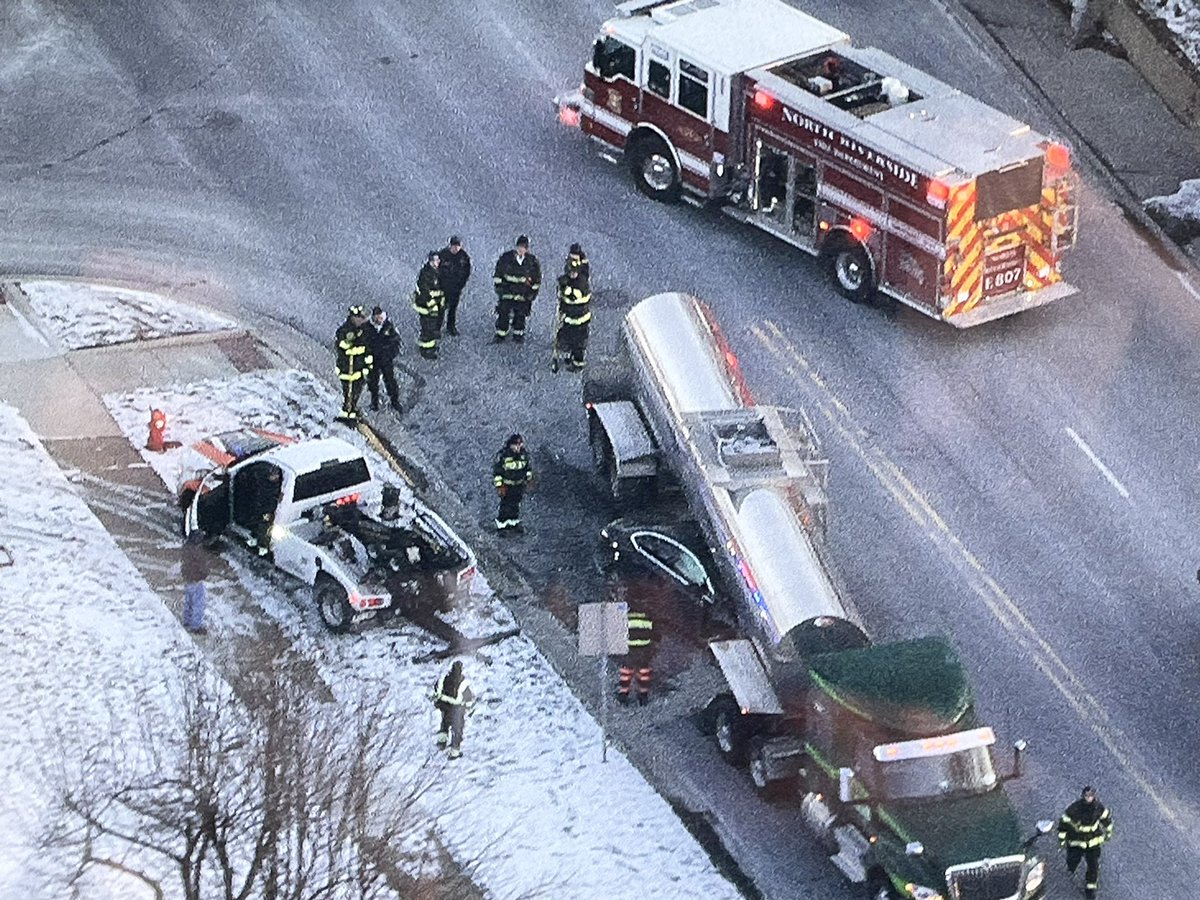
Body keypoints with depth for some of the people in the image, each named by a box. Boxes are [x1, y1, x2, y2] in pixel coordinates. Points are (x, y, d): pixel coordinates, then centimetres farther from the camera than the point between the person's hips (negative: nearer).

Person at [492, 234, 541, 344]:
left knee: (520, 316, 5)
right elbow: (497, 274, 6)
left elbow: (537, 279, 9)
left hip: (523, 295, 0)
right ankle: (500, 335, 11)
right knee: (503, 314, 1)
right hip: (506, 293, 0)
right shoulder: (506, 258, -3)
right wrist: (498, 286, -1)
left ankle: (518, 335, 20)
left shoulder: (532, 261, -1)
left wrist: (533, 292, 5)